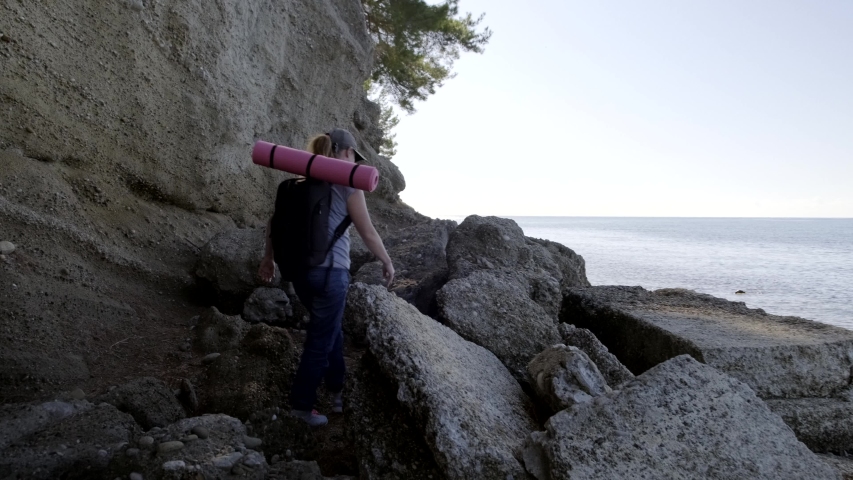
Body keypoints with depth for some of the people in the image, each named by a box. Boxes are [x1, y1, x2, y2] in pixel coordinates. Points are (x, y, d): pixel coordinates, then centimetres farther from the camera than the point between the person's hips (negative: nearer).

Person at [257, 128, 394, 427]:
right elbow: (367, 233, -6)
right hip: (330, 270, -7)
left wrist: (268, 257, 21)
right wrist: (387, 262, 8)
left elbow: (275, 220, 11)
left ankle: (337, 392, 32)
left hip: (299, 269, 7)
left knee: (332, 329, 22)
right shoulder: (347, 183, -7)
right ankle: (302, 406, 17)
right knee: (321, 340, 7)